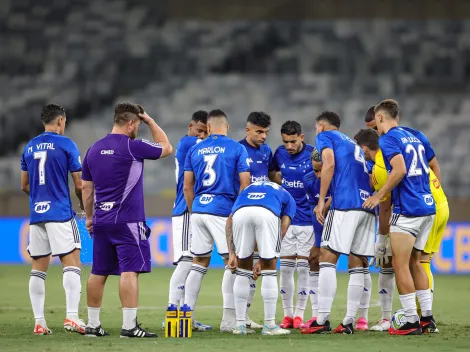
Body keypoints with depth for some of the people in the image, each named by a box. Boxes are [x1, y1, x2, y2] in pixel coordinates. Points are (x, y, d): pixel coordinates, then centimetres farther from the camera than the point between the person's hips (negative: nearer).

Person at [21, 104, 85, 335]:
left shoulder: (29, 147, 11)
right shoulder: (65, 144, -3)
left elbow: (24, 186, 17)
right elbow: (79, 184, -3)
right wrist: (84, 204, 15)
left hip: (37, 214, 5)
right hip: (61, 214, -5)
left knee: (38, 268, 7)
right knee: (72, 264, -5)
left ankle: (39, 322, 5)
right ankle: (71, 316, -16)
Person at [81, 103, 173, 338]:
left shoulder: (94, 149, 9)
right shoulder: (131, 147, -10)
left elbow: (86, 187, 14)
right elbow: (166, 148, 4)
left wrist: (89, 217, 23)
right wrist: (150, 121, 12)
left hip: (101, 221, 7)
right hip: (127, 221, -7)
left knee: (99, 273, 11)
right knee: (130, 270, -8)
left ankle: (93, 324, 14)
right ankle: (129, 325, -13)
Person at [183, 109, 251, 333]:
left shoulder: (195, 150, 10)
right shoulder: (237, 149, -1)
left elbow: (187, 187, 11)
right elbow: (245, 184, -4)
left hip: (199, 210, 4)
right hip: (224, 211, -4)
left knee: (199, 263, 14)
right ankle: (228, 320, -4)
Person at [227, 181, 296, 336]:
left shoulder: (247, 189, 42)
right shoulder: (287, 197, 36)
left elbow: (230, 220, 26)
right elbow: (284, 225, 18)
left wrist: (232, 253, 20)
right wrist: (264, 259, 16)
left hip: (240, 212, 2)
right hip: (266, 213, -2)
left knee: (243, 269, 17)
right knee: (269, 269, 12)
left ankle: (240, 324, 19)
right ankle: (269, 325, 13)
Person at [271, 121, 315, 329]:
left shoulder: (313, 155, -10)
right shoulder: (280, 154, 2)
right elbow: (274, 175, 21)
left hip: (307, 218, -3)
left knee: (303, 267, -1)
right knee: (285, 267, 3)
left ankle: (299, 314, 7)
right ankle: (287, 314, 10)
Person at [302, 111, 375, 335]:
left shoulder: (325, 136, 10)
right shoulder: (353, 144, 31)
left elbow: (329, 165, -6)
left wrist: (321, 201, -5)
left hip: (345, 203, -7)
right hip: (367, 204, 7)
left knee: (327, 258, -7)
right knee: (357, 265, 7)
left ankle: (322, 319, -14)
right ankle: (349, 321, 4)